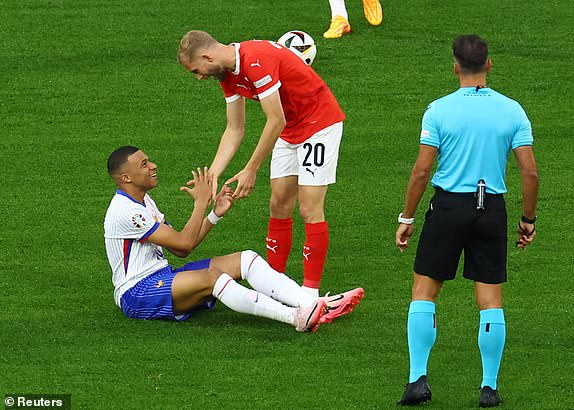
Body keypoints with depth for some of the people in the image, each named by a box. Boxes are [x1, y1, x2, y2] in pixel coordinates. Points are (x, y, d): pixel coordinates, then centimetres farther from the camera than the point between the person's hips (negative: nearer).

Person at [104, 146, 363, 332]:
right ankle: (296, 318, -48)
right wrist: (201, 202, -8)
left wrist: (215, 214, 5)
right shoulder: (125, 210, -17)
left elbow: (180, 250, 14)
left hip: (162, 278, 10)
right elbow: (184, 243, -17)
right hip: (135, 294, -10)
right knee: (210, 277, -34)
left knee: (245, 259, -5)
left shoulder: (143, 201, 17)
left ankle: (315, 306, -22)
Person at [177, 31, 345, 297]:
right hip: (289, 132, 9)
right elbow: (234, 130, 8)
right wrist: (213, 174, -2)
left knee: (310, 210, -10)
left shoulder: (256, 60, -29)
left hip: (320, 123, -9)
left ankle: (310, 292, -7)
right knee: (279, 206, 8)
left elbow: (276, 121, -27)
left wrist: (250, 170, -21)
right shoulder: (228, 74, 1)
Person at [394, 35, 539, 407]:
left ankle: (418, 379, 1)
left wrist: (407, 218, 2)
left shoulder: (439, 110, -6)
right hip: (492, 209, 2)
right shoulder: (511, 110, -1)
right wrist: (528, 219, 9)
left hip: (449, 205, -2)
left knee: (424, 292, 9)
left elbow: (422, 171, -8)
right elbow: (530, 171, -3)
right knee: (491, 299, 7)